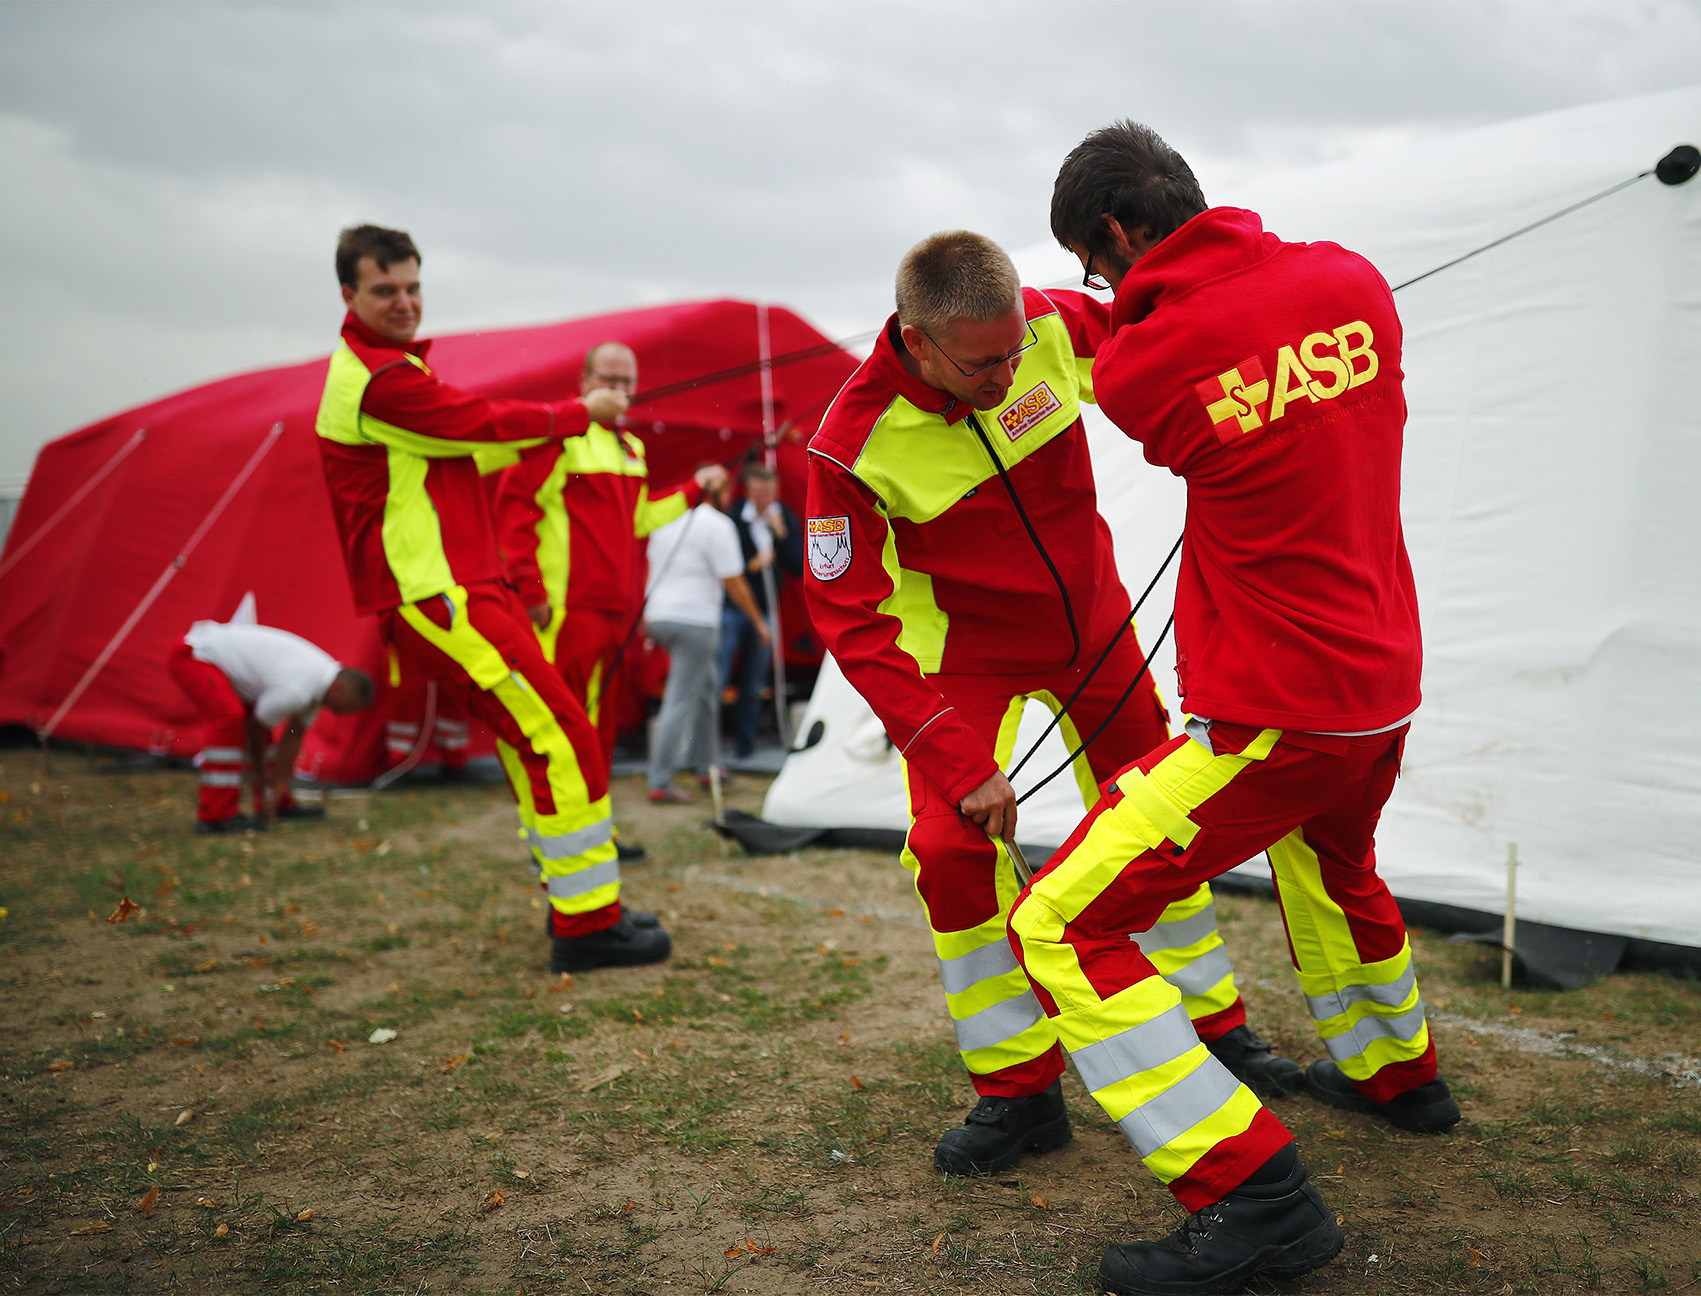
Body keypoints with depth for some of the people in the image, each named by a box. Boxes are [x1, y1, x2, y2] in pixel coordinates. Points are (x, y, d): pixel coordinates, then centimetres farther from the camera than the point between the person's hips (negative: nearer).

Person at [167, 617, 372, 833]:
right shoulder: (296, 691, -30)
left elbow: (294, 735, 6)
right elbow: (255, 728, -15)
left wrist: (279, 783, 5)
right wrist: (261, 776, 2)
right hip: (192, 656, -10)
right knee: (229, 717, -29)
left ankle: (282, 805, 24)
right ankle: (215, 815, -23)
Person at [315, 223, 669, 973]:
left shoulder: (381, 369, 21)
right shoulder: (379, 379, -15)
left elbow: (470, 441, 20)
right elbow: (487, 423, -13)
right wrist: (580, 412, 2)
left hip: (461, 589, 11)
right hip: (438, 600, -11)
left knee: (533, 741, 16)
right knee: (561, 738, -12)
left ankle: (580, 901, 25)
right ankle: (585, 928, -5)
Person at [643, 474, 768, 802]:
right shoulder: (718, 525, -11)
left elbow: (651, 568, 19)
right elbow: (734, 583, -10)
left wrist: (646, 616, 26)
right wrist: (758, 622, 1)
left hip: (658, 615, 8)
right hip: (693, 619, -8)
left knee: (707, 686, 22)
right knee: (681, 702, -6)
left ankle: (704, 764, 27)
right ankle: (660, 783, -6)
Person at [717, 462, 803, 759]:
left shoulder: (786, 519, 2)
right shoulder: (731, 517, -11)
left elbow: (799, 567, -3)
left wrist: (782, 534, -13)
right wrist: (750, 565, -21)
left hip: (765, 611, 4)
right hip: (731, 608, -4)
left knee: (753, 687, 9)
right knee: (716, 681, -9)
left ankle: (745, 749, 19)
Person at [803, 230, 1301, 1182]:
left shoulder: (1056, 327, -22)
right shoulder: (854, 446, -30)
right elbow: (854, 624, -26)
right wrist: (959, 759, -30)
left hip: (1093, 618, 4)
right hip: (967, 648, -3)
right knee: (955, 844, -17)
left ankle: (1217, 1029, 30)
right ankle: (1019, 1093, 2)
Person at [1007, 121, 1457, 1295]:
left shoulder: (1137, 366, -18)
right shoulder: (1352, 282, -1)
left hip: (1272, 721, -8)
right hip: (1387, 692, 8)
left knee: (1058, 928, -3)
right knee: (1328, 857, 37)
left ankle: (1257, 1200, -3)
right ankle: (1394, 1068, 57)